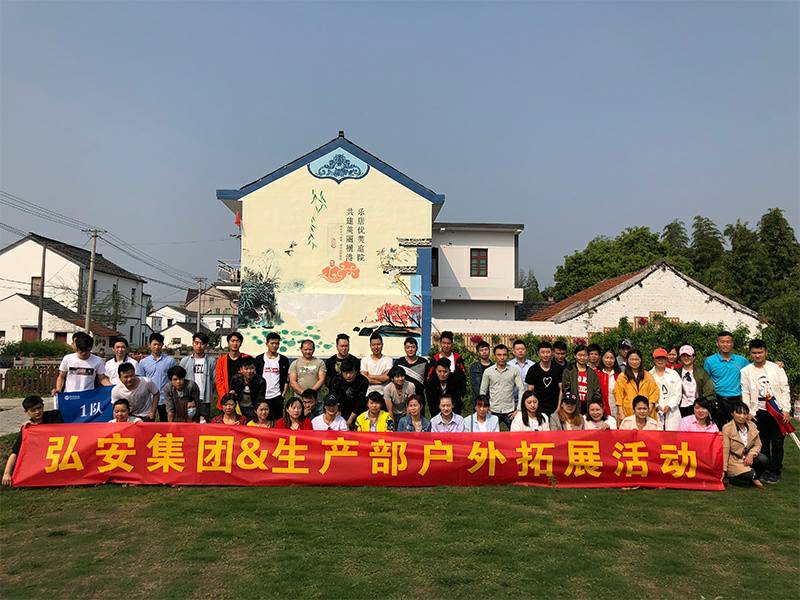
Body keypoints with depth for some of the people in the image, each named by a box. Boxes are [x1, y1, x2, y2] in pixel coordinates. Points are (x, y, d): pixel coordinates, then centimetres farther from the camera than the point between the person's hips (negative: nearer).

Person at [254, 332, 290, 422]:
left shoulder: (284, 360, 5)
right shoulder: (259, 359, 5)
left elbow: (287, 379, 7)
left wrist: (283, 394, -3)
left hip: (277, 396, 0)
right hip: (262, 396, 0)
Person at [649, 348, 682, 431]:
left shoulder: (674, 374, 14)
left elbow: (677, 393, 5)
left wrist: (669, 406, -7)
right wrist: (656, 406, -12)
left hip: (671, 411, 1)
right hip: (655, 412, -1)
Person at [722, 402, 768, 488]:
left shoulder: (752, 426, 2)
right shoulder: (727, 428, -12)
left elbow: (758, 445, 4)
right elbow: (725, 450, -13)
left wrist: (751, 455, -17)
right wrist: (723, 470, -14)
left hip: (748, 458, 6)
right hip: (734, 462, -6)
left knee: (764, 460, -22)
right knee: (751, 474, -28)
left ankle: (754, 479, 2)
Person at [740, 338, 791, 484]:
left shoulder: (776, 368, 1)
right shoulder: (745, 371, 3)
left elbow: (785, 390, 2)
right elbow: (745, 394, 4)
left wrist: (786, 410, -5)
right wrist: (747, 414, -2)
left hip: (778, 410, -1)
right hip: (759, 412, 1)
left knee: (777, 443, 2)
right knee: (763, 443, 6)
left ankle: (775, 472, 12)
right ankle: (765, 471, 17)